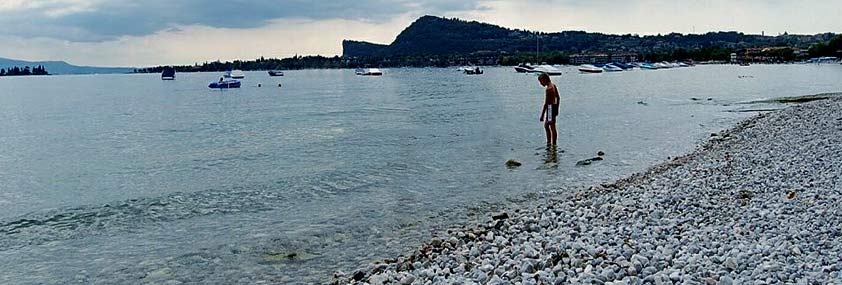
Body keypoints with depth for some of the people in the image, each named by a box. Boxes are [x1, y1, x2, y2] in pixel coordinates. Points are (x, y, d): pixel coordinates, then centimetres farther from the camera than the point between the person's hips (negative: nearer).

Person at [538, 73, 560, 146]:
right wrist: (556, 109, 26)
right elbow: (558, 98, 17)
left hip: (550, 108, -10)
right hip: (554, 107, 10)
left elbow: (546, 103, -22)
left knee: (552, 127, -2)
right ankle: (549, 142, 22)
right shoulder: (553, 86, 9)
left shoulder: (548, 89, -20)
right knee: (546, 126, 18)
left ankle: (554, 145, 5)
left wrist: (542, 115, -20)